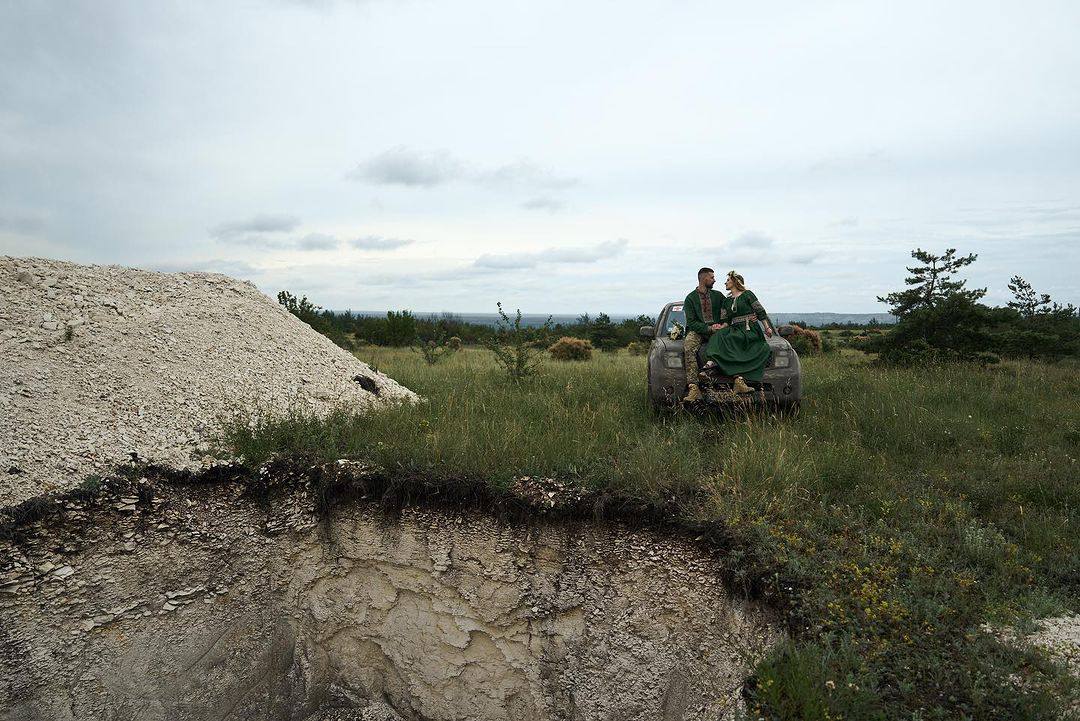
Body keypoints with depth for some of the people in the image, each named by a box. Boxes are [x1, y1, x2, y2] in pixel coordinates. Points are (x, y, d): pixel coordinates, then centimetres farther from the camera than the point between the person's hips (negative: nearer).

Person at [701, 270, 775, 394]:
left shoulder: (747, 295, 7)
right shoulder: (726, 301, 22)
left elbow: (760, 312, 4)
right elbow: (725, 321, 14)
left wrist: (767, 328, -5)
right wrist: (719, 328, -8)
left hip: (752, 330, -4)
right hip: (735, 329, 4)